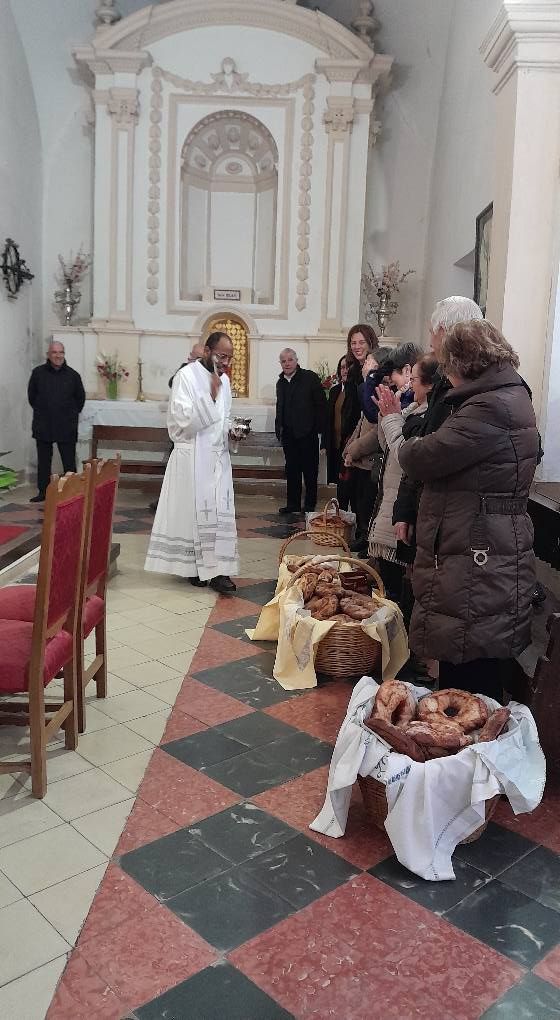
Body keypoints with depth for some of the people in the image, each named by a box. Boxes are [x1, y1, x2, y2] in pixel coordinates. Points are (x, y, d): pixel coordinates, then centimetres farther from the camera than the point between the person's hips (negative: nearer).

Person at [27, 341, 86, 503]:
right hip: (43, 426, 2)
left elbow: (80, 398, 11)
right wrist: (40, 411, 12)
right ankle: (43, 492, 21)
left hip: (67, 427, -2)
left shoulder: (73, 375, -2)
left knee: (69, 462, -1)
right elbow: (31, 395, 13)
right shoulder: (38, 372, 0)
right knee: (43, 461, 11)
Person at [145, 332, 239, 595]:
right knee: (192, 509, 2)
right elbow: (185, 420, -19)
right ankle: (194, 566, 15)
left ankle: (218, 569, 5)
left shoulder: (224, 379, 11)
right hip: (192, 457, -6)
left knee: (220, 511, 2)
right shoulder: (186, 376, -11)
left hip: (218, 456, 6)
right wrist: (212, 394, -21)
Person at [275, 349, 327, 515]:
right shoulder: (280, 382, 13)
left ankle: (310, 505, 11)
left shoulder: (310, 378, -5)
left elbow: (321, 404, -8)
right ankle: (293, 504, 17)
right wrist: (278, 430, 12)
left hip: (307, 433, -5)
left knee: (310, 470, 3)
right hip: (289, 435, 5)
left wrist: (320, 428, -13)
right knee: (291, 470, 9)